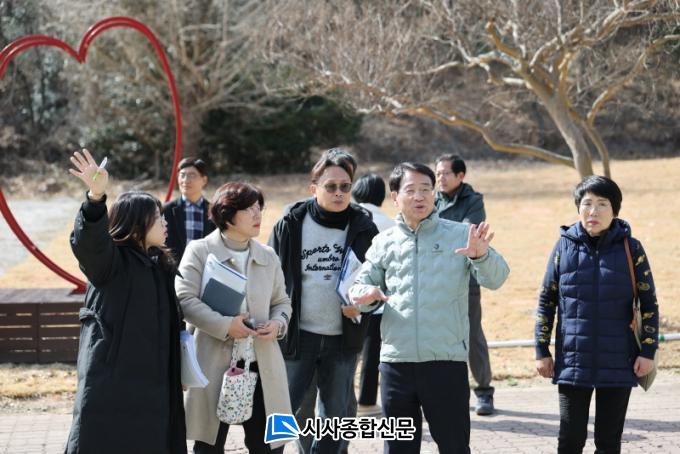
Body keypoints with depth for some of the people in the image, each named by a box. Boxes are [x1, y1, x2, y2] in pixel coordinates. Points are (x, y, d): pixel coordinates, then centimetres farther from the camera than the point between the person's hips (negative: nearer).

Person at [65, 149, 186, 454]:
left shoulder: (159, 266, 15)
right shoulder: (109, 260, -7)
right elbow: (89, 241, -30)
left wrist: (179, 372, 18)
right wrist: (96, 198, -48)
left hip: (150, 383, 7)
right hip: (110, 383, -7)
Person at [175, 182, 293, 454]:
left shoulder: (268, 257, 11)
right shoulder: (200, 251, -4)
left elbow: (281, 301, 16)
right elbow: (185, 299, -12)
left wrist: (278, 324, -6)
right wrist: (225, 325, -19)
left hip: (262, 363, 4)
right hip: (215, 363, -4)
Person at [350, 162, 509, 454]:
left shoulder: (460, 235, 2)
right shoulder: (384, 243, 10)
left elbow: (495, 279, -6)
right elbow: (361, 285, 12)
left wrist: (482, 255, -29)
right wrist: (366, 294, -13)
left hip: (447, 361, -2)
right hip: (396, 362, 3)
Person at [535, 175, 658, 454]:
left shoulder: (630, 249, -1)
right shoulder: (565, 246, 1)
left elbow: (649, 304, 4)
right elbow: (546, 302, 7)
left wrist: (648, 352, -2)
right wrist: (542, 351, 4)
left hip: (618, 364, 0)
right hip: (573, 362, 0)